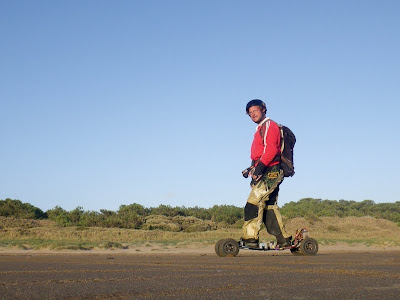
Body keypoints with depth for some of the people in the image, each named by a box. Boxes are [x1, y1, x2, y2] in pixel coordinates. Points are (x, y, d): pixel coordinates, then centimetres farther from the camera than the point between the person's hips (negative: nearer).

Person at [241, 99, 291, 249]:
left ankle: (250, 237, -18)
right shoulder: (261, 129, 24)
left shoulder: (269, 125, -5)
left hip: (269, 172, -10)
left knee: (254, 203, -15)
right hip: (269, 173, 10)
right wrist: (252, 168, 16)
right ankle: (283, 239, 13)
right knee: (269, 207, 10)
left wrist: (260, 166, -25)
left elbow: (271, 149, -19)